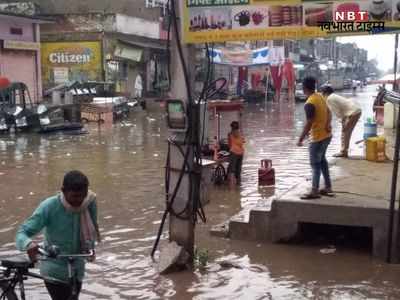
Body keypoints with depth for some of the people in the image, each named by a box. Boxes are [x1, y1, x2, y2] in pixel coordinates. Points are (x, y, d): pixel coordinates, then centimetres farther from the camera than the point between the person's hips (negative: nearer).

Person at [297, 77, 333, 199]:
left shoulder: (309, 104, -22)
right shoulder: (320, 97, 6)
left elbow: (309, 123, -22)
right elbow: (328, 112, 11)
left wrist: (300, 139, -16)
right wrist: (327, 124, -3)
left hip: (318, 137, -9)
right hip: (326, 135, 9)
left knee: (315, 164, -1)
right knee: (322, 160, 20)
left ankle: (315, 191, 2)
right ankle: (328, 187, 25)